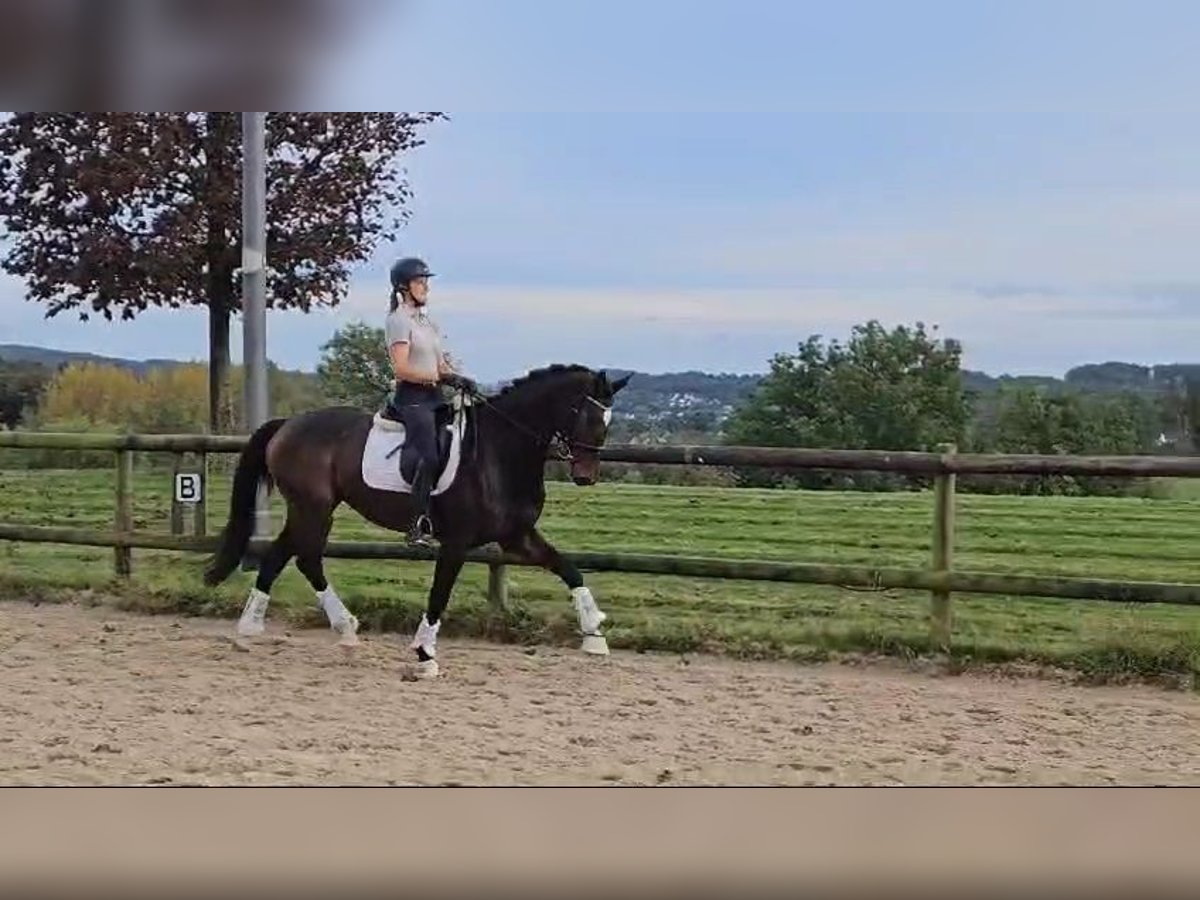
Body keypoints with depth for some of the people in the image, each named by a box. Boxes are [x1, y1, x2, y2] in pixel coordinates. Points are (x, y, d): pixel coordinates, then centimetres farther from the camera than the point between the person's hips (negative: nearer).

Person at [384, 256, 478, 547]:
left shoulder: (426, 320, 20)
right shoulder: (398, 320, -6)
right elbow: (401, 369, -16)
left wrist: (457, 378, 1)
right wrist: (440, 377, -16)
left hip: (433, 396, 9)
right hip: (412, 397, -9)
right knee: (429, 457, -22)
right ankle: (419, 526, -23)